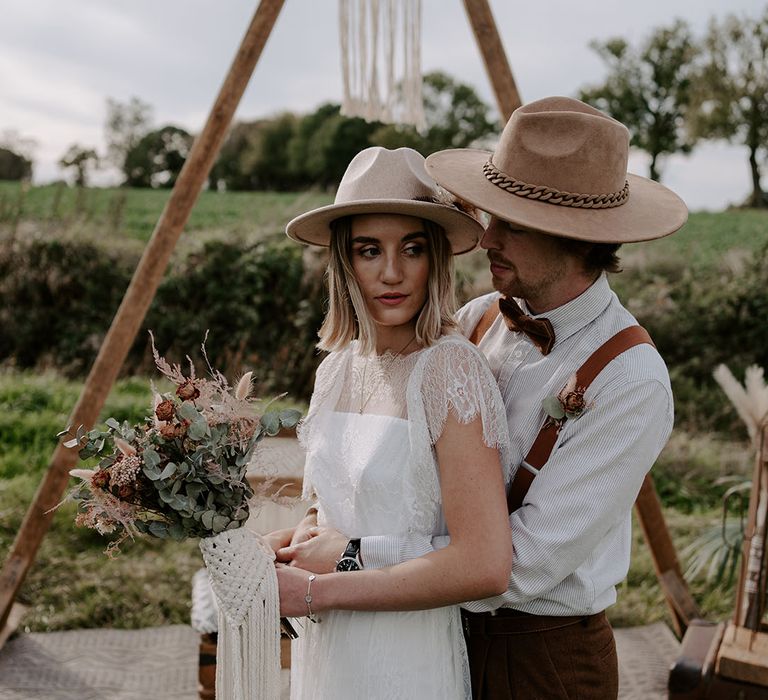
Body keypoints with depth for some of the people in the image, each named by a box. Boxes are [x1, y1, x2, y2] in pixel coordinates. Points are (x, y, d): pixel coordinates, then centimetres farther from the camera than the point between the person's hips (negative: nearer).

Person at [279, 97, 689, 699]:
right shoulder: (477, 320, -4)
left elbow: (528, 562, -25)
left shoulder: (631, 382, -23)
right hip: (447, 631, 5)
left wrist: (357, 557, -23)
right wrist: (324, 526, -7)